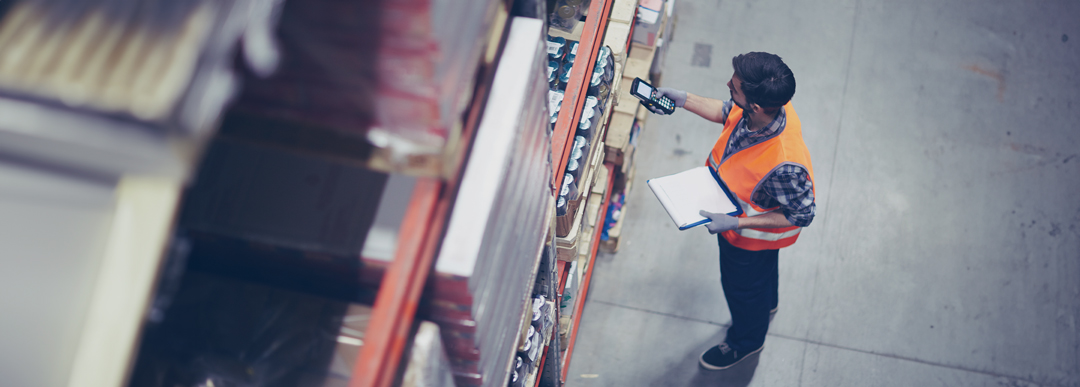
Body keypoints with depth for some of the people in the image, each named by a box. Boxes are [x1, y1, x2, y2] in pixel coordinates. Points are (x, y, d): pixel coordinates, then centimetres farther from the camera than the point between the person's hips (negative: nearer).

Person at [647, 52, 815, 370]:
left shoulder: (785, 165, -48)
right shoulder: (766, 105, -27)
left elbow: (801, 215, -30)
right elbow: (727, 112, -3)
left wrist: (736, 224, -31)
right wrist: (684, 100, -10)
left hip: (752, 236, -6)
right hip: (733, 208, 6)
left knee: (742, 286, 24)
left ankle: (746, 341, 57)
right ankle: (766, 305, 69)